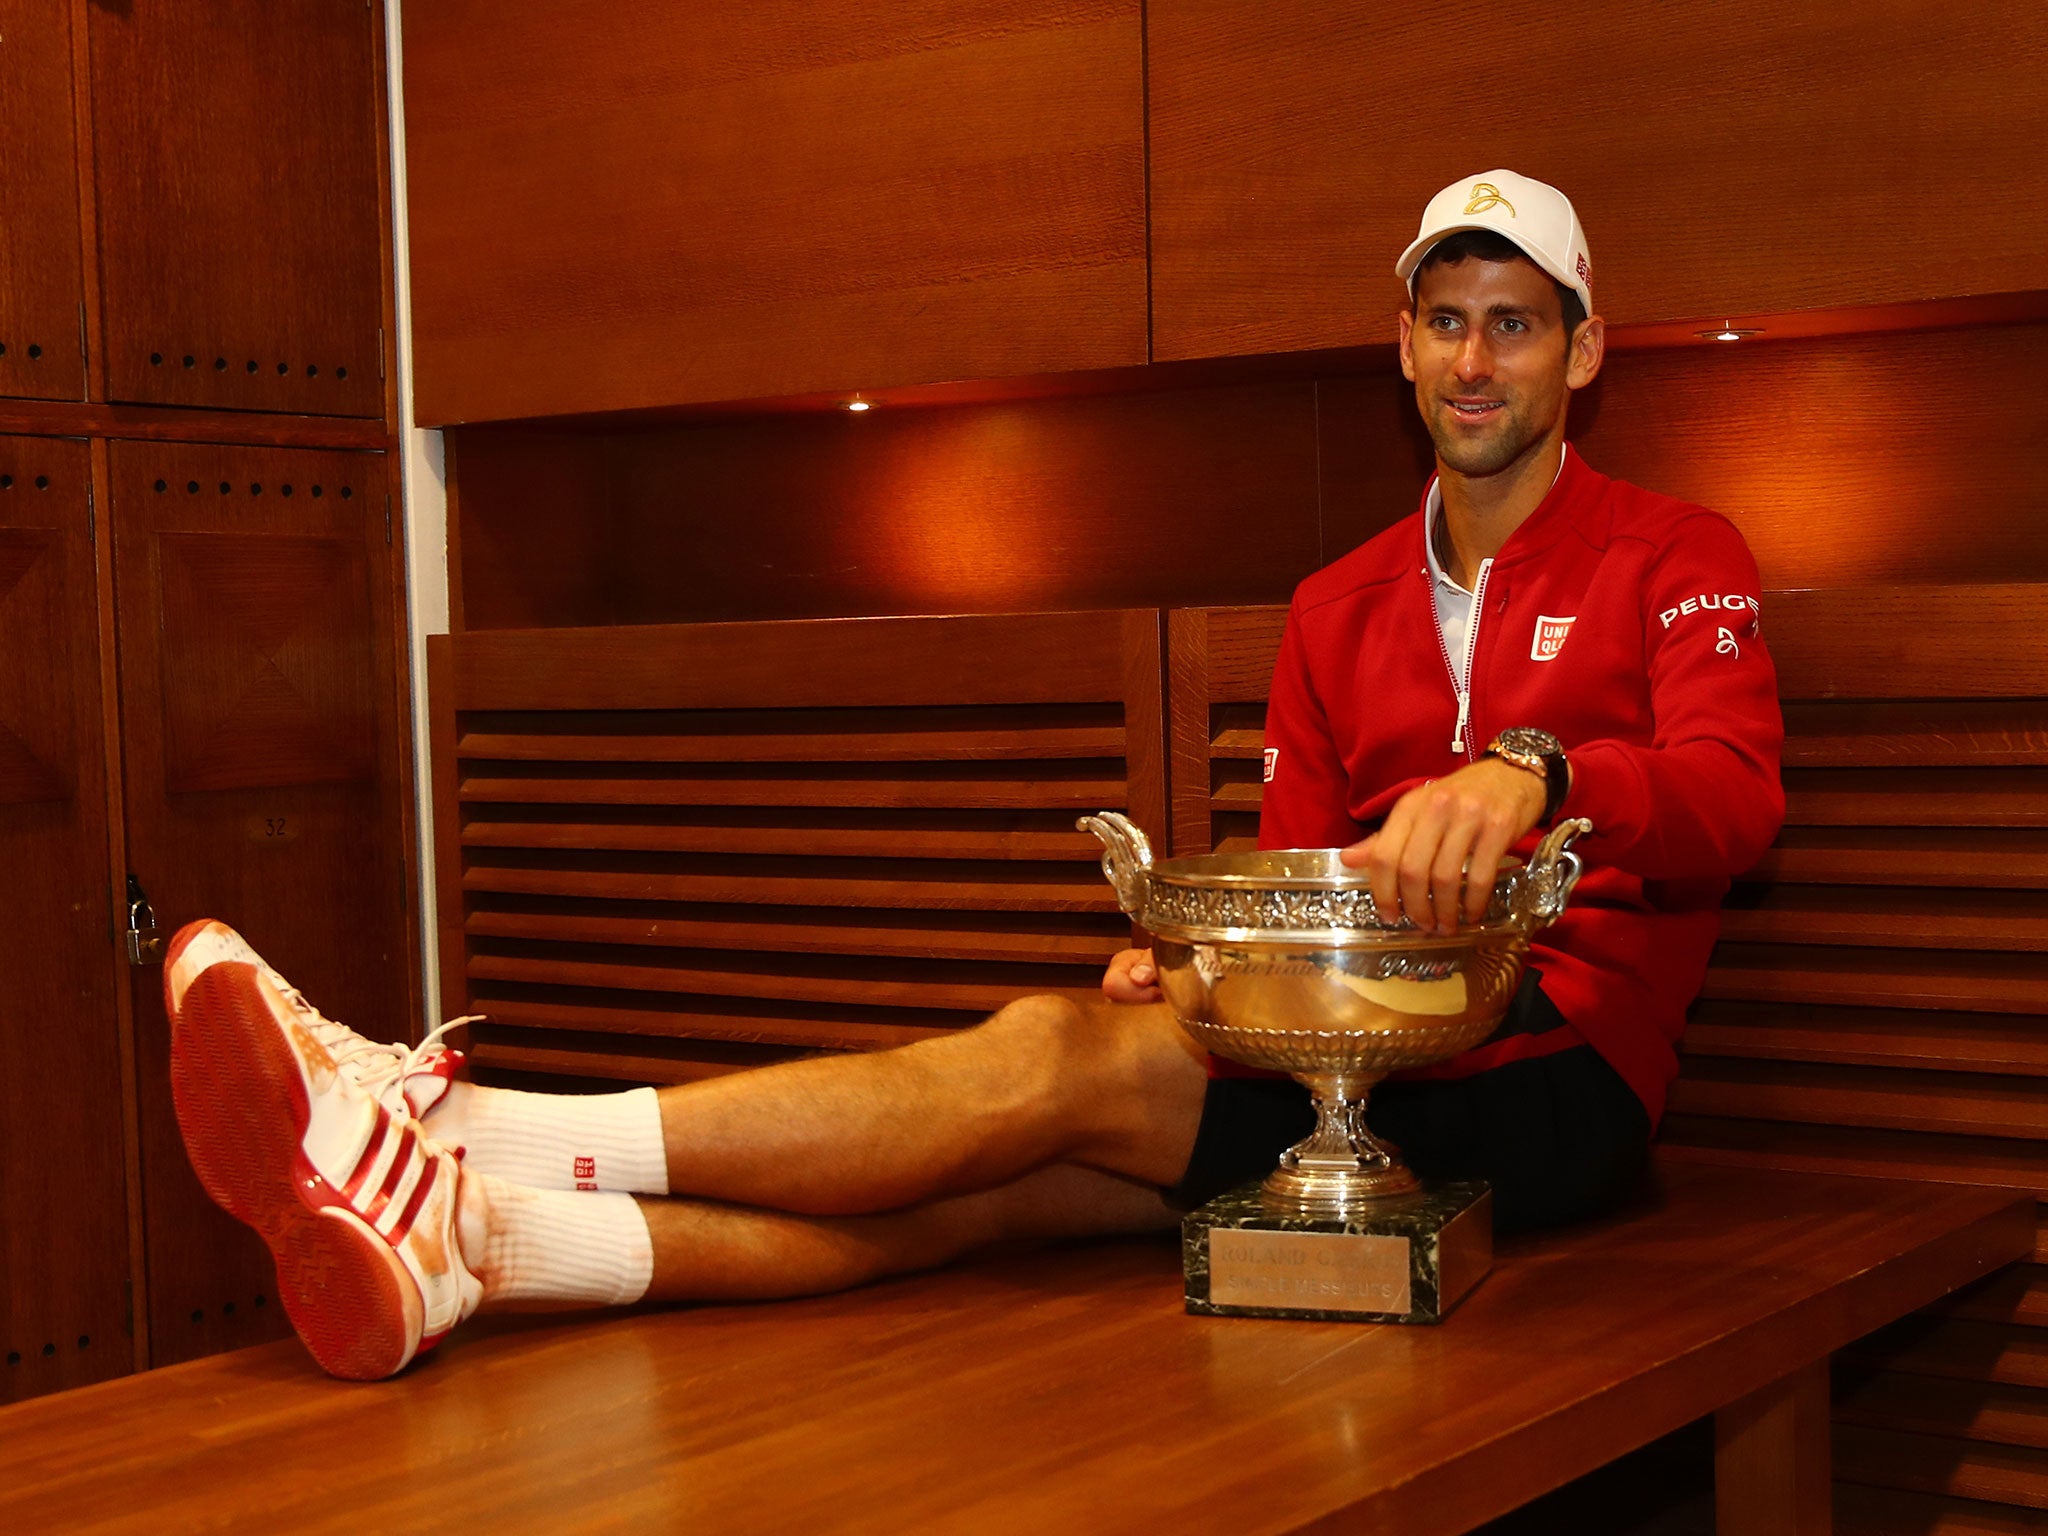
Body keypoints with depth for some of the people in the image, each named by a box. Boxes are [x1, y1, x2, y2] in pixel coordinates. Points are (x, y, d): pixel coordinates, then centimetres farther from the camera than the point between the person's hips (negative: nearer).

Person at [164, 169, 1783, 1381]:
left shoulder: (1671, 562, 3)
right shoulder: (1341, 606, 21)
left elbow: (1736, 794, -16)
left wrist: (1531, 771, -37)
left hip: (1552, 1085, -5)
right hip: (1356, 1069, 5)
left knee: (1049, 1059, -25)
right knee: (1003, 1173, -22)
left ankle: (478, 1147, -32)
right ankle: (480, 1241, -41)